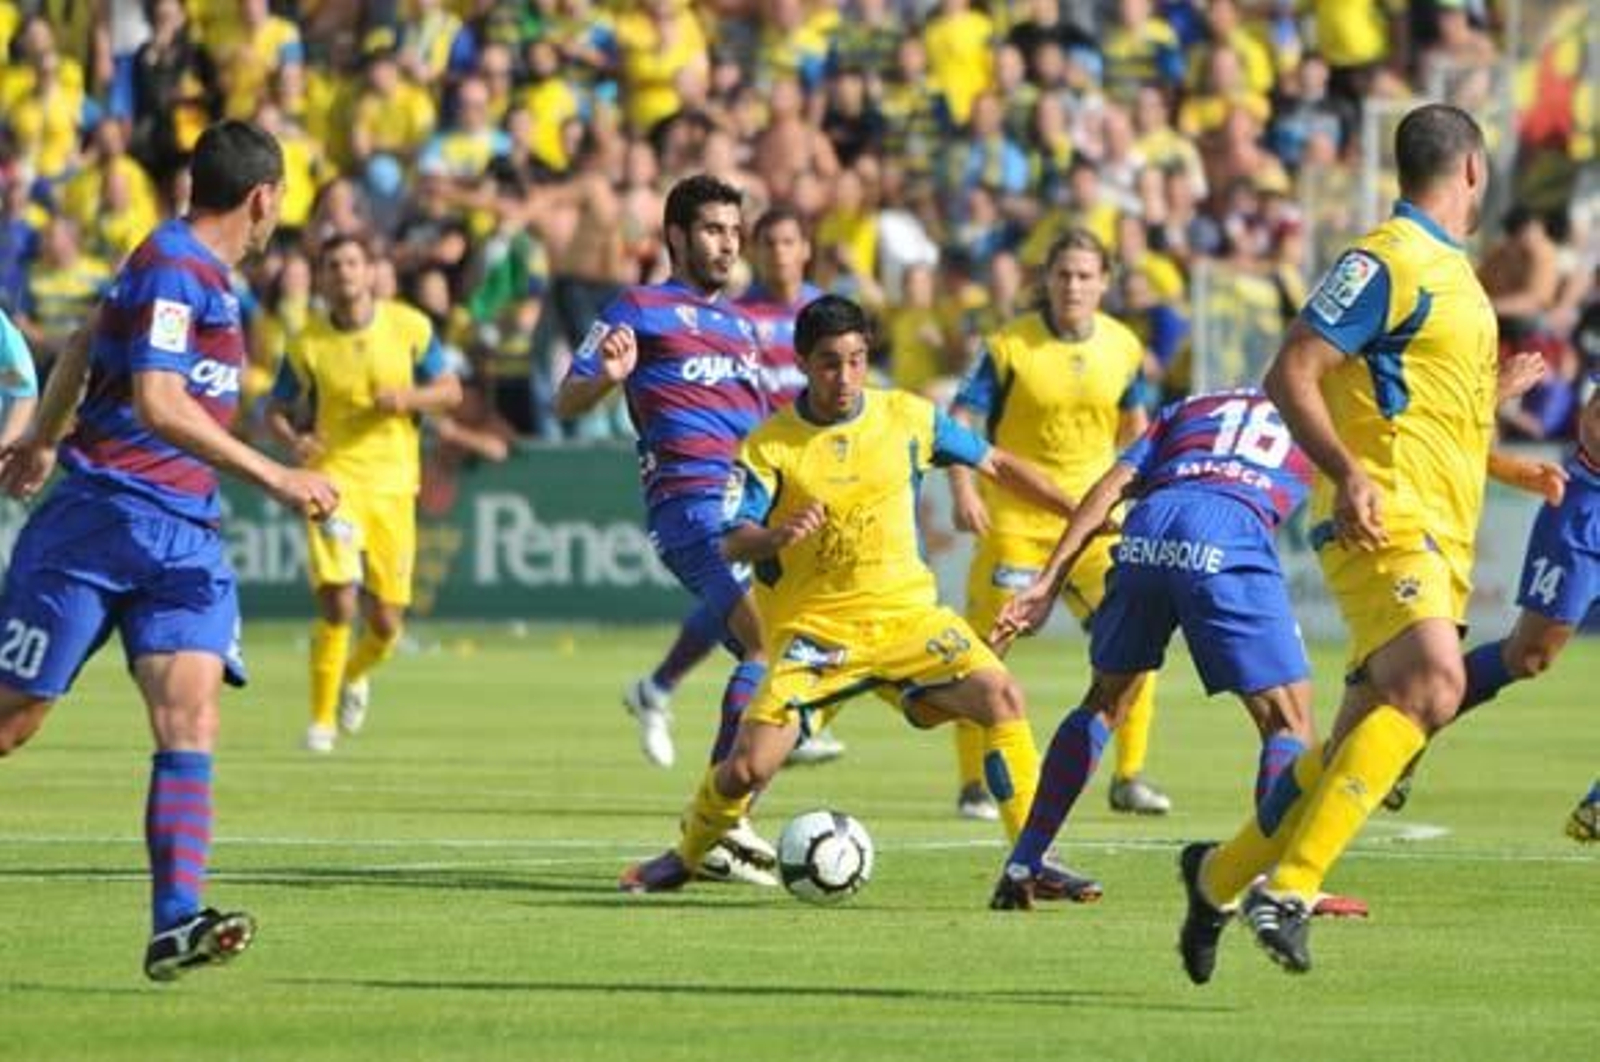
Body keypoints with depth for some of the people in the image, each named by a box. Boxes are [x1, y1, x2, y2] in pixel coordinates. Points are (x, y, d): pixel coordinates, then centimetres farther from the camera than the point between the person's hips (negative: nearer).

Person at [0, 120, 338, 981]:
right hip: (106, 517, -8)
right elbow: (157, 402, -25)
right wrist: (274, 478, -26)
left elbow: (86, 345, 30)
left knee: (191, 715, -11)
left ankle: (176, 923, -20)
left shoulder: (196, 267, 15)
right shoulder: (173, 268, -13)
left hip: (184, 534, 8)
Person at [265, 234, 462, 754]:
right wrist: (293, 440, -16)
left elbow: (451, 392, 7)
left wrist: (407, 398, -13)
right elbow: (275, 409, 6)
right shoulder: (307, 344, -3)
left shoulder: (410, 327, 0)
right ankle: (322, 719, -6)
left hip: (392, 482, 2)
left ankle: (356, 675, 39)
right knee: (338, 602, -20)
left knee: (385, 623, 4)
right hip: (333, 476, -2)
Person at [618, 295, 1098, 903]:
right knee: (747, 767, -13)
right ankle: (684, 858, 19)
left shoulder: (907, 419, 1)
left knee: (1000, 696, -22)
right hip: (814, 630, -2)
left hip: (906, 612, 2)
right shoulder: (770, 446, -6)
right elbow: (731, 543, -11)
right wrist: (777, 537, -33)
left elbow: (996, 465, 11)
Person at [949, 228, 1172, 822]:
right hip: (1014, 519, -3)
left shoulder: (1123, 348, 2)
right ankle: (974, 785, 7)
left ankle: (1128, 778, 12)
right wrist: (963, 489, -24)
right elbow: (961, 420, -11)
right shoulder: (1010, 345, -9)